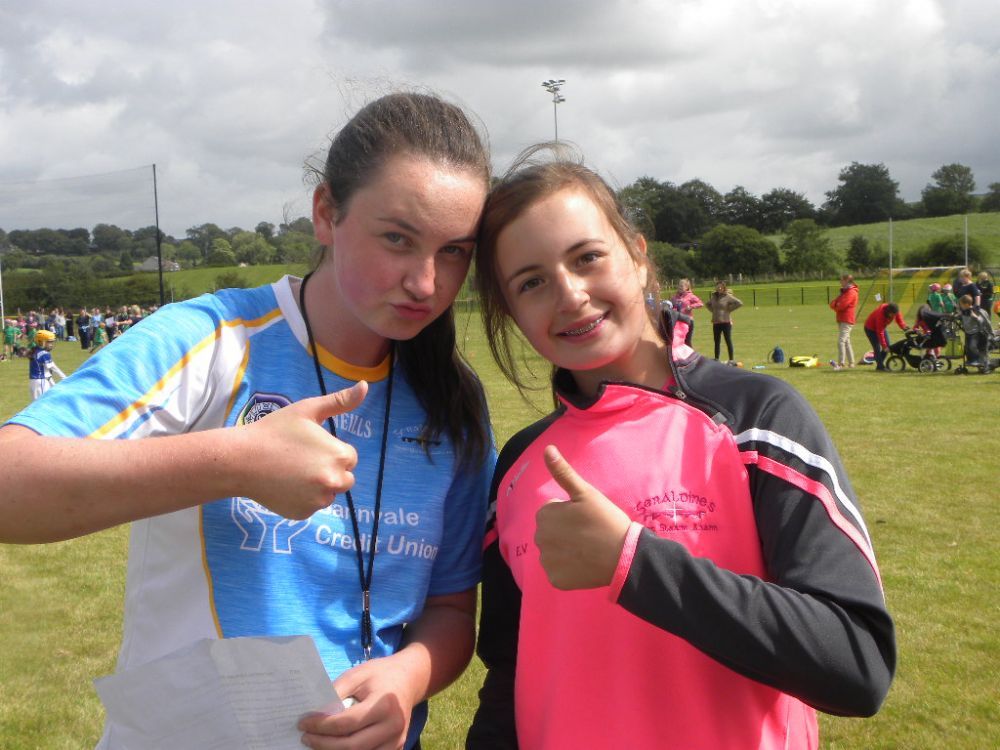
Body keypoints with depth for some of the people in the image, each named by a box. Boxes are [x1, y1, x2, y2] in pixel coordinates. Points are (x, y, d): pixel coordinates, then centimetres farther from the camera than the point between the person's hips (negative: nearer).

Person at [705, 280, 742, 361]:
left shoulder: (728, 296, -7)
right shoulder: (713, 296, 10)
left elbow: (739, 303, -14)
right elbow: (707, 304, 28)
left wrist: (729, 309, -10)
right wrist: (713, 310, 12)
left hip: (726, 322, -6)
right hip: (716, 322, 6)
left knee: (728, 341, -2)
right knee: (716, 342, 10)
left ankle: (731, 359, 0)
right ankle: (716, 359, 18)